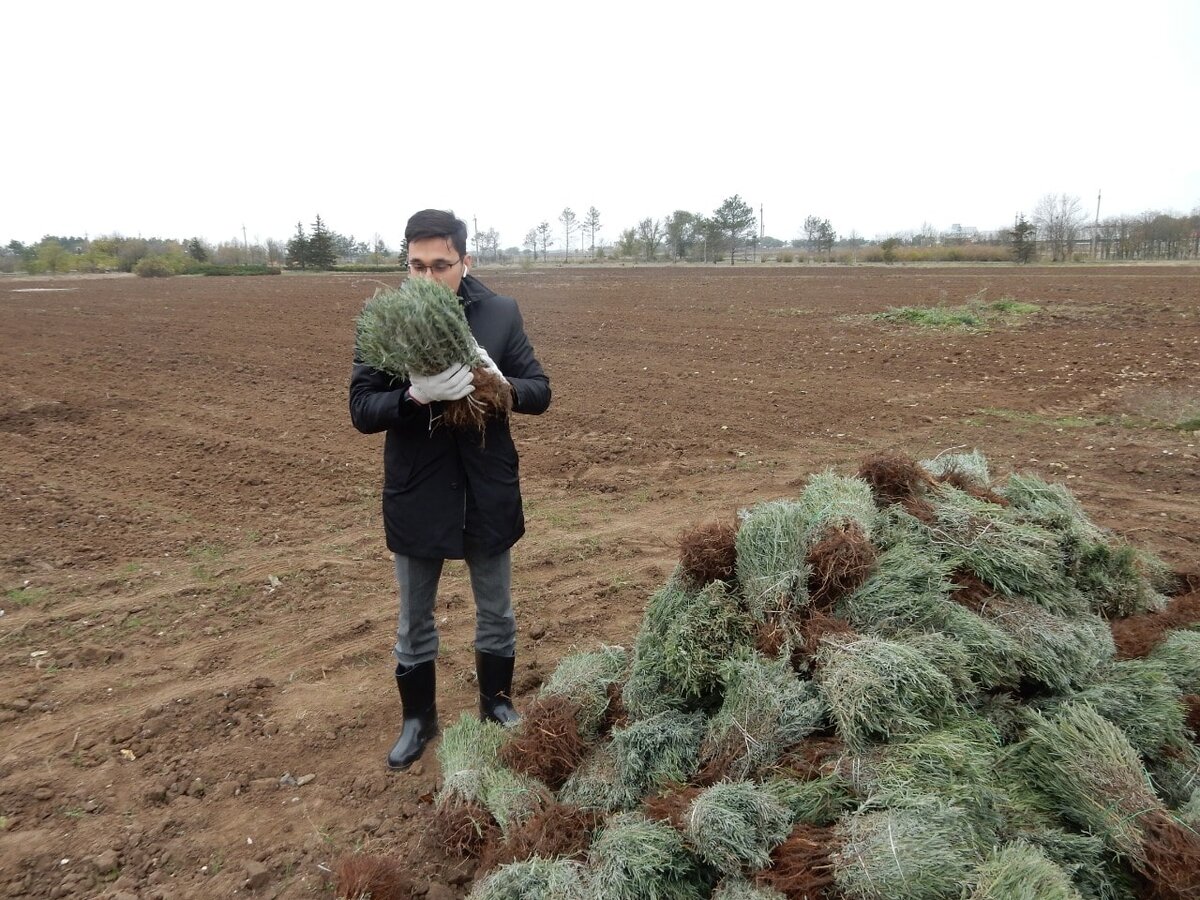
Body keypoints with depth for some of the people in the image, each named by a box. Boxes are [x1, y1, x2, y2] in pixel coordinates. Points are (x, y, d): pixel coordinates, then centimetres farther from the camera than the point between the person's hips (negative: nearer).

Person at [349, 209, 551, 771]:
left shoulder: (501, 314, -6)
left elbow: (540, 392, -3)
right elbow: (361, 409, -10)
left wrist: (500, 387, -25)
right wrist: (414, 397, -30)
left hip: (489, 493, 1)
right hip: (416, 495, 0)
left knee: (496, 613, 18)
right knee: (414, 621, 16)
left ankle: (497, 704, 41)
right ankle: (418, 718, 38)